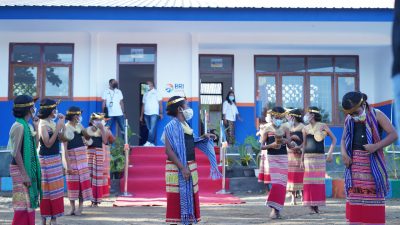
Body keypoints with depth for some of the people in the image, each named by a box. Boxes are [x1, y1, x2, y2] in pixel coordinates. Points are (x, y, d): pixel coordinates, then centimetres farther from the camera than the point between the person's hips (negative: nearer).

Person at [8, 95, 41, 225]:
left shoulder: (26, 125, 10)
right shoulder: (19, 126, -16)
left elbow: (33, 146, 16)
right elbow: (16, 153, -19)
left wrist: (36, 128, 10)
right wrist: (25, 174, -21)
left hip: (28, 168, 9)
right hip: (20, 169, -9)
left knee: (29, 203, 13)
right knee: (24, 205, -5)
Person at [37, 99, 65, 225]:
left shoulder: (53, 123, 9)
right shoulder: (43, 124, -14)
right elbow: (48, 143, -20)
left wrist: (63, 124, 2)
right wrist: (57, 129, -22)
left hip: (56, 158, 8)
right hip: (46, 160, -8)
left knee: (56, 188, 10)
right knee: (47, 189, -2)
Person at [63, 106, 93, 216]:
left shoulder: (79, 126, 6)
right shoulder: (66, 128, -10)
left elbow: (87, 138, 18)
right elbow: (65, 148, -14)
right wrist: (68, 165, -18)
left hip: (82, 156, 5)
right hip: (72, 157, -5)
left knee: (82, 180, 3)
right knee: (72, 182, 1)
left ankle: (80, 207, 9)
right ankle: (72, 208, 11)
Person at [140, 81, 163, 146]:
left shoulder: (156, 92, 2)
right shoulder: (145, 94, 17)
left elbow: (160, 103, -2)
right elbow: (143, 105, 19)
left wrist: (161, 113, -9)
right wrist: (141, 115, 16)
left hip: (154, 114, -6)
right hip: (146, 114, 6)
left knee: (152, 128, -14)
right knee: (149, 129, 4)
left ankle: (149, 142, -20)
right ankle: (152, 143, 7)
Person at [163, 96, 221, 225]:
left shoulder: (185, 124, 13)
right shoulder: (172, 126, -15)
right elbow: (169, 151, -21)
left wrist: (204, 138, 9)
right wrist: (182, 168, -25)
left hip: (190, 167, 9)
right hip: (178, 169, -9)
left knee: (190, 198, 14)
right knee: (176, 199, -5)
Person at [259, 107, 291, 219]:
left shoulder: (285, 128, 4)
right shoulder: (267, 129, 0)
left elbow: (289, 140, -13)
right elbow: (262, 146, 0)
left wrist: (282, 140, -35)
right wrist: (271, 145, -20)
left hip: (283, 157, 2)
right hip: (272, 157, -2)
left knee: (282, 182, 1)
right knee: (276, 182, -11)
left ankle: (276, 208, 8)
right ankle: (275, 209, -10)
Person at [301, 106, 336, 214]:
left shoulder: (323, 126, 0)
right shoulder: (305, 129, 7)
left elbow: (334, 139, 3)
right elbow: (304, 144, 12)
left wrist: (330, 152, -7)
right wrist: (302, 160, 8)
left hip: (320, 157, -2)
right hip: (308, 157, 2)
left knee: (319, 180, 0)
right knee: (309, 181, -1)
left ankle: (317, 205, 7)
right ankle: (311, 206, 3)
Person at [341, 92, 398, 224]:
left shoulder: (376, 115, -6)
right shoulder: (349, 119, 7)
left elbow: (393, 135, -10)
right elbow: (343, 139, 15)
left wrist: (376, 146, -22)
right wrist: (344, 154, -4)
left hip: (373, 162, -4)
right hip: (355, 162, 4)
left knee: (373, 195, -1)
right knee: (354, 194, 3)